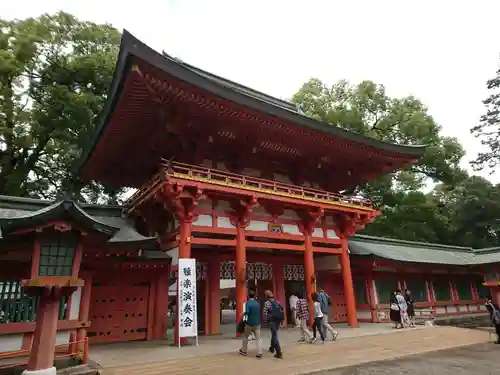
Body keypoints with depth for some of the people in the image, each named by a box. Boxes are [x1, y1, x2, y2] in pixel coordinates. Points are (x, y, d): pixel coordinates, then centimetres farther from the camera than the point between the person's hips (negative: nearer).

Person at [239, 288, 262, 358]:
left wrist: (244, 314, -7)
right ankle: (259, 353, -6)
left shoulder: (248, 303, -15)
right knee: (258, 338, 4)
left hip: (250, 323, -4)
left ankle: (244, 351, 30)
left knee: (245, 337, 18)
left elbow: (247, 312, -26)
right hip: (257, 323, 4)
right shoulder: (257, 303, 4)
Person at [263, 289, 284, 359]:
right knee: (274, 334, 24)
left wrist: (265, 321, 2)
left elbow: (265, 313, -12)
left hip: (272, 321, -6)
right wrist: (281, 320, 17)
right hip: (278, 320, 7)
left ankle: (279, 353, -6)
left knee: (275, 336, -2)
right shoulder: (277, 302, 9)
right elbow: (281, 311, 11)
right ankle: (272, 348, 41)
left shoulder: (267, 303, -8)